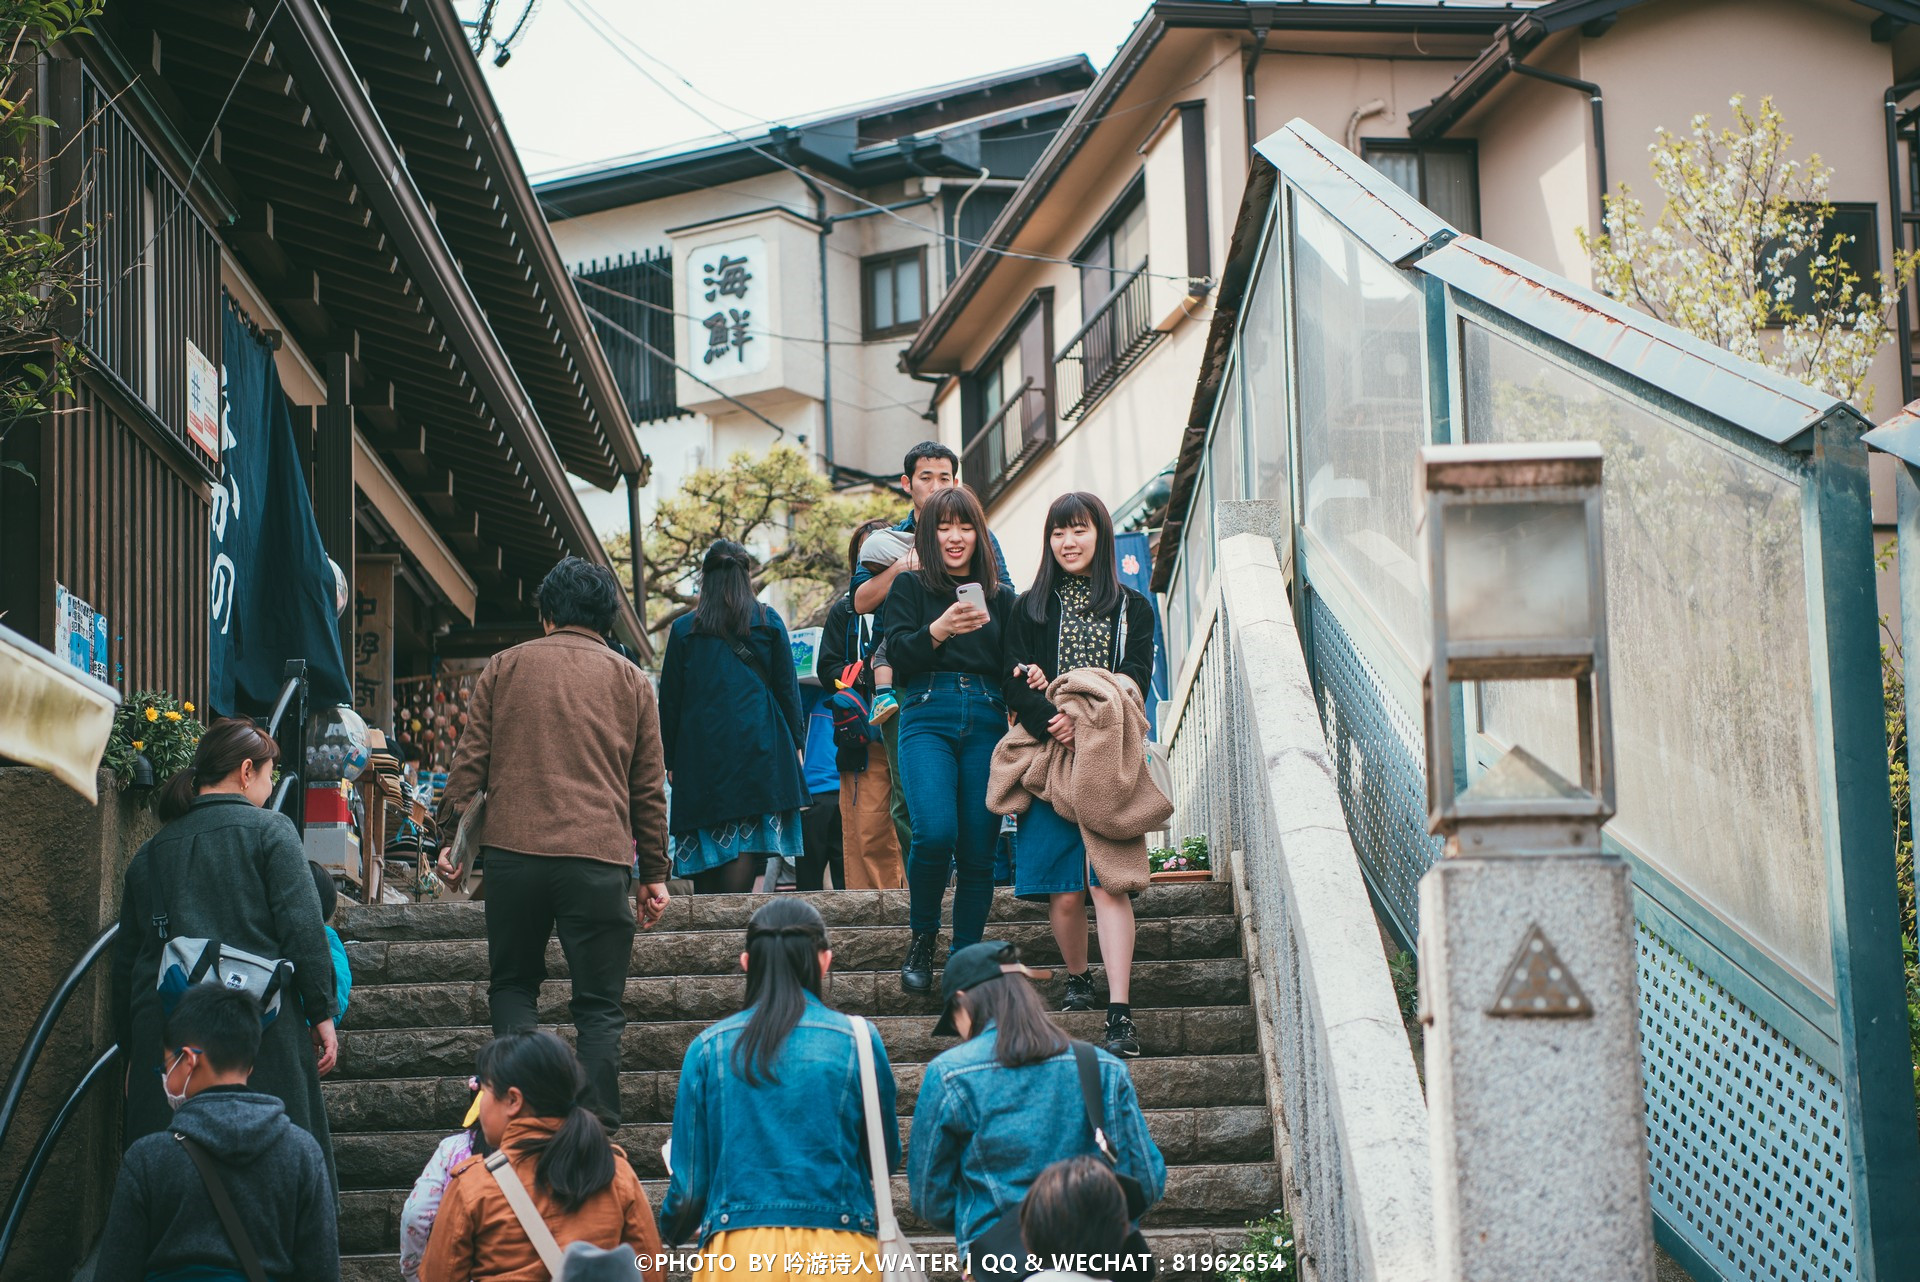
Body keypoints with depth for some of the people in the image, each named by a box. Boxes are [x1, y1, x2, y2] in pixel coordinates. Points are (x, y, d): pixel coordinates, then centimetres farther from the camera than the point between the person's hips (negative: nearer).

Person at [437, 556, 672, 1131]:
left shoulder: (505, 667, 12)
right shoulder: (630, 681, 13)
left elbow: (469, 760, 8)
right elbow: (649, 787, 14)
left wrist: (452, 836, 14)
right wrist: (654, 874, 19)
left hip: (513, 851, 0)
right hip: (600, 858, 0)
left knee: (513, 982, 18)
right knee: (599, 1006, 4)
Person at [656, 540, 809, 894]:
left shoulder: (683, 630, 6)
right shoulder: (768, 622, 4)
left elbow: (670, 699, 8)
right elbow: (787, 688, 5)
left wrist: (671, 760, 14)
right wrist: (795, 742, 13)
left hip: (701, 751, 1)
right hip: (759, 748, -1)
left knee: (706, 841, 6)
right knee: (746, 839, -9)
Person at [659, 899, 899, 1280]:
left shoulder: (708, 1049, 1)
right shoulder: (858, 1041, -1)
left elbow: (690, 1175, 4)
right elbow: (886, 1158, 10)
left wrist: (675, 1230, 26)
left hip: (738, 1249, 1)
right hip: (838, 1247, -1)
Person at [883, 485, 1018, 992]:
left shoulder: (1000, 598, 18)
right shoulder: (910, 588, 12)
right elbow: (899, 656, -1)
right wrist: (938, 630, -19)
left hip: (987, 722, 3)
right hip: (929, 717, -2)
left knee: (979, 850, -4)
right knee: (935, 832, -22)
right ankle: (921, 940, 2)